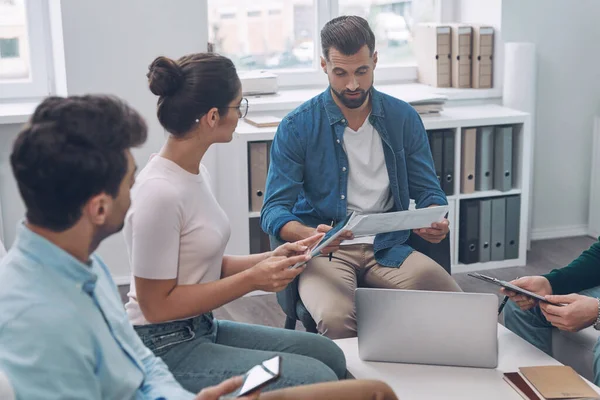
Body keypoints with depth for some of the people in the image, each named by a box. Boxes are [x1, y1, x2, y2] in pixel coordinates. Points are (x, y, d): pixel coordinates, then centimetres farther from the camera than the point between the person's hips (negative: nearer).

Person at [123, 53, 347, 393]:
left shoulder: (197, 172, 4)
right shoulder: (160, 193, -23)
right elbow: (157, 306, -20)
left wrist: (271, 259, -2)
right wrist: (252, 279, -19)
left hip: (203, 328, 9)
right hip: (166, 348, -9)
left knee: (329, 354, 9)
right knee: (318, 378, -16)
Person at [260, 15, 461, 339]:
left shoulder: (404, 118, 6)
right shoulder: (296, 127, -3)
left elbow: (428, 192, 11)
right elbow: (275, 209, -5)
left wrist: (435, 221, -14)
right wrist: (311, 236, -28)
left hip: (389, 247, 3)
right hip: (325, 251, -3)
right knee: (336, 319, -35)